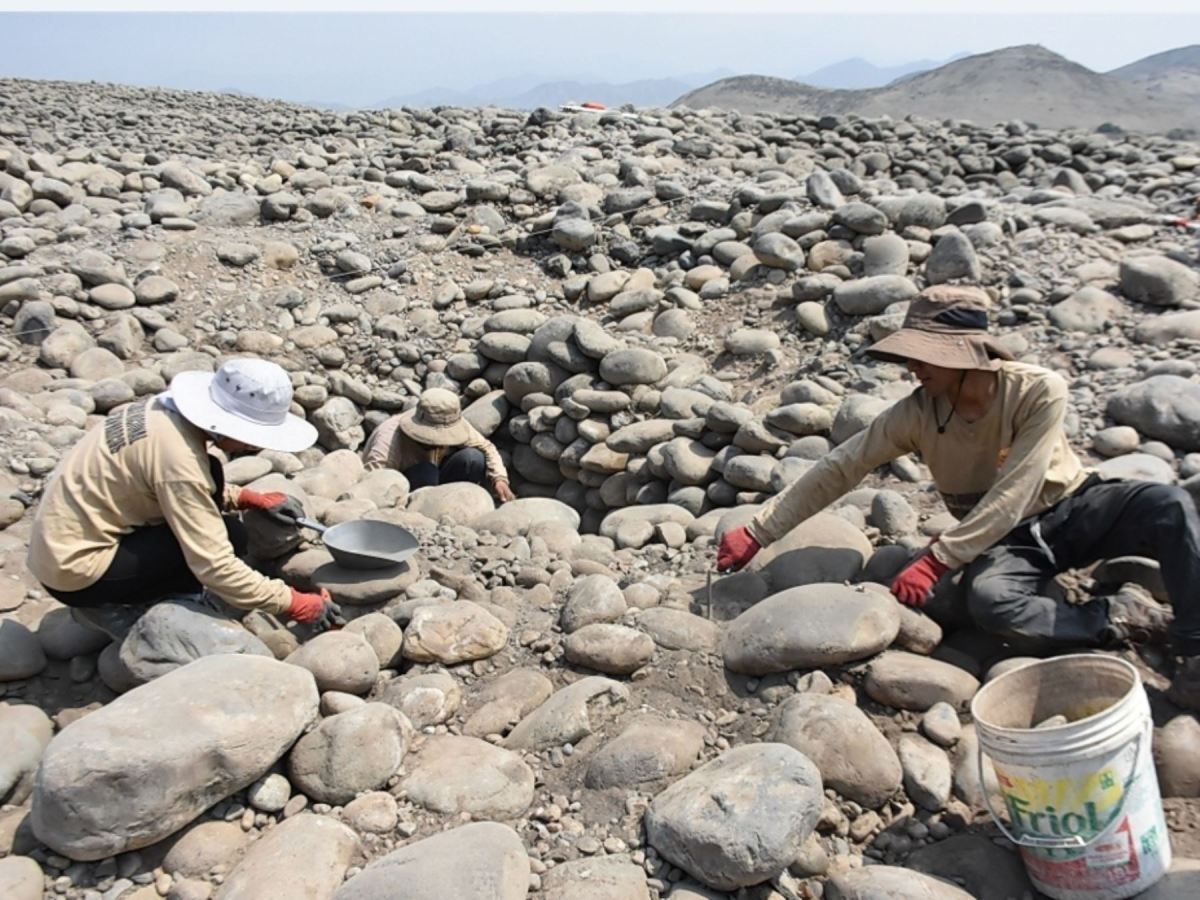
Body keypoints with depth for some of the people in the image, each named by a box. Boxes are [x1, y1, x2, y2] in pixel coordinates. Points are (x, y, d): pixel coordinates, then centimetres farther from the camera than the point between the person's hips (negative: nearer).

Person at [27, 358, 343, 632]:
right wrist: (296, 603, -22)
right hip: (76, 571, -9)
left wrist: (254, 500, 5)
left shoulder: (166, 411, -3)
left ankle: (166, 597, 9)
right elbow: (216, 566, -29)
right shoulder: (177, 457, -28)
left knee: (210, 474, 5)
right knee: (229, 538, -16)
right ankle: (110, 609, 1)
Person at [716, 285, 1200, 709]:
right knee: (988, 601, -34)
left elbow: (1010, 498, -27)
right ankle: (1121, 615, -14)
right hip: (1003, 539, 1)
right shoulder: (916, 413, -15)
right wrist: (757, 531, -16)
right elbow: (837, 470, -14)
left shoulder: (1040, 391, -23)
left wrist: (936, 560, -31)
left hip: (1071, 510, 0)